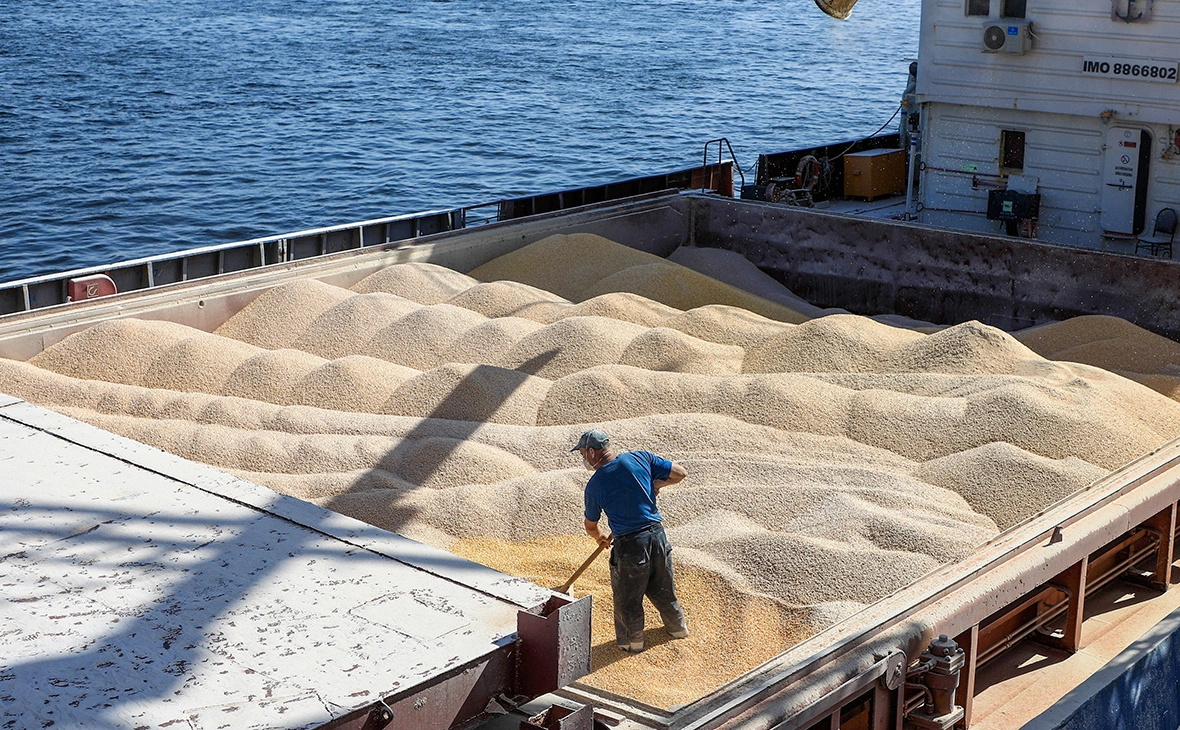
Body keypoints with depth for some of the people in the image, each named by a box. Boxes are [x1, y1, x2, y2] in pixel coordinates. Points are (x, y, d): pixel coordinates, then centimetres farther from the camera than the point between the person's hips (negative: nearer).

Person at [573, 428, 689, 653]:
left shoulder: (595, 485, -9)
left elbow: (591, 526, 5)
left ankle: (632, 641, 31)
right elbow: (680, 473, 0)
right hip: (657, 534, 5)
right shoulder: (640, 458, -4)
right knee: (662, 588, 25)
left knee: (627, 596, 16)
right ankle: (678, 627, 43)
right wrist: (656, 484, 16)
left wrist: (601, 538, 27)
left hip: (629, 544, -5)